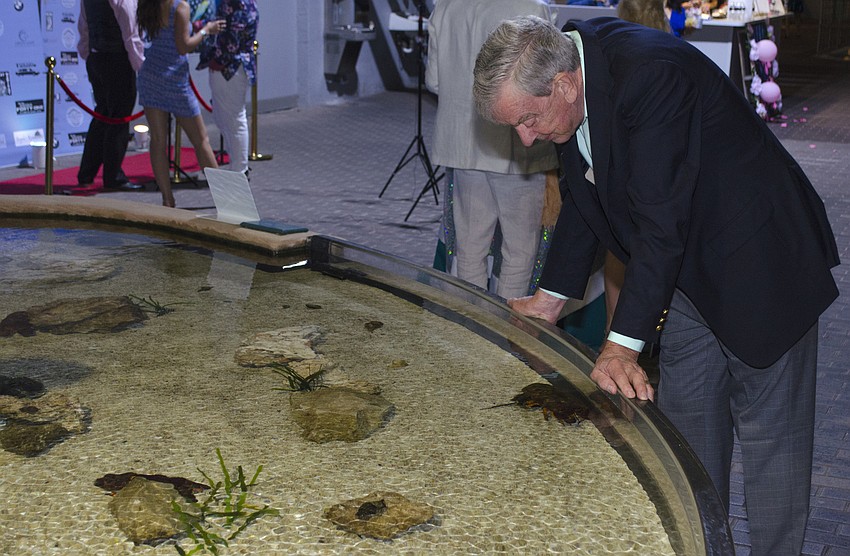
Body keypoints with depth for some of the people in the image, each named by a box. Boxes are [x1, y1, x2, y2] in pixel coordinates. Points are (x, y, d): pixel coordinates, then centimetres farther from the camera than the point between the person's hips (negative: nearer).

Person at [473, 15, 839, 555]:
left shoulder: (651, 74, -31)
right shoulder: (569, 69, -3)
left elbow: (660, 221, -32)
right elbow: (584, 200, 11)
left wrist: (623, 345, -30)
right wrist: (549, 297, 12)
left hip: (760, 266, -8)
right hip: (691, 271, 8)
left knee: (770, 431, 2)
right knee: (686, 422, 14)